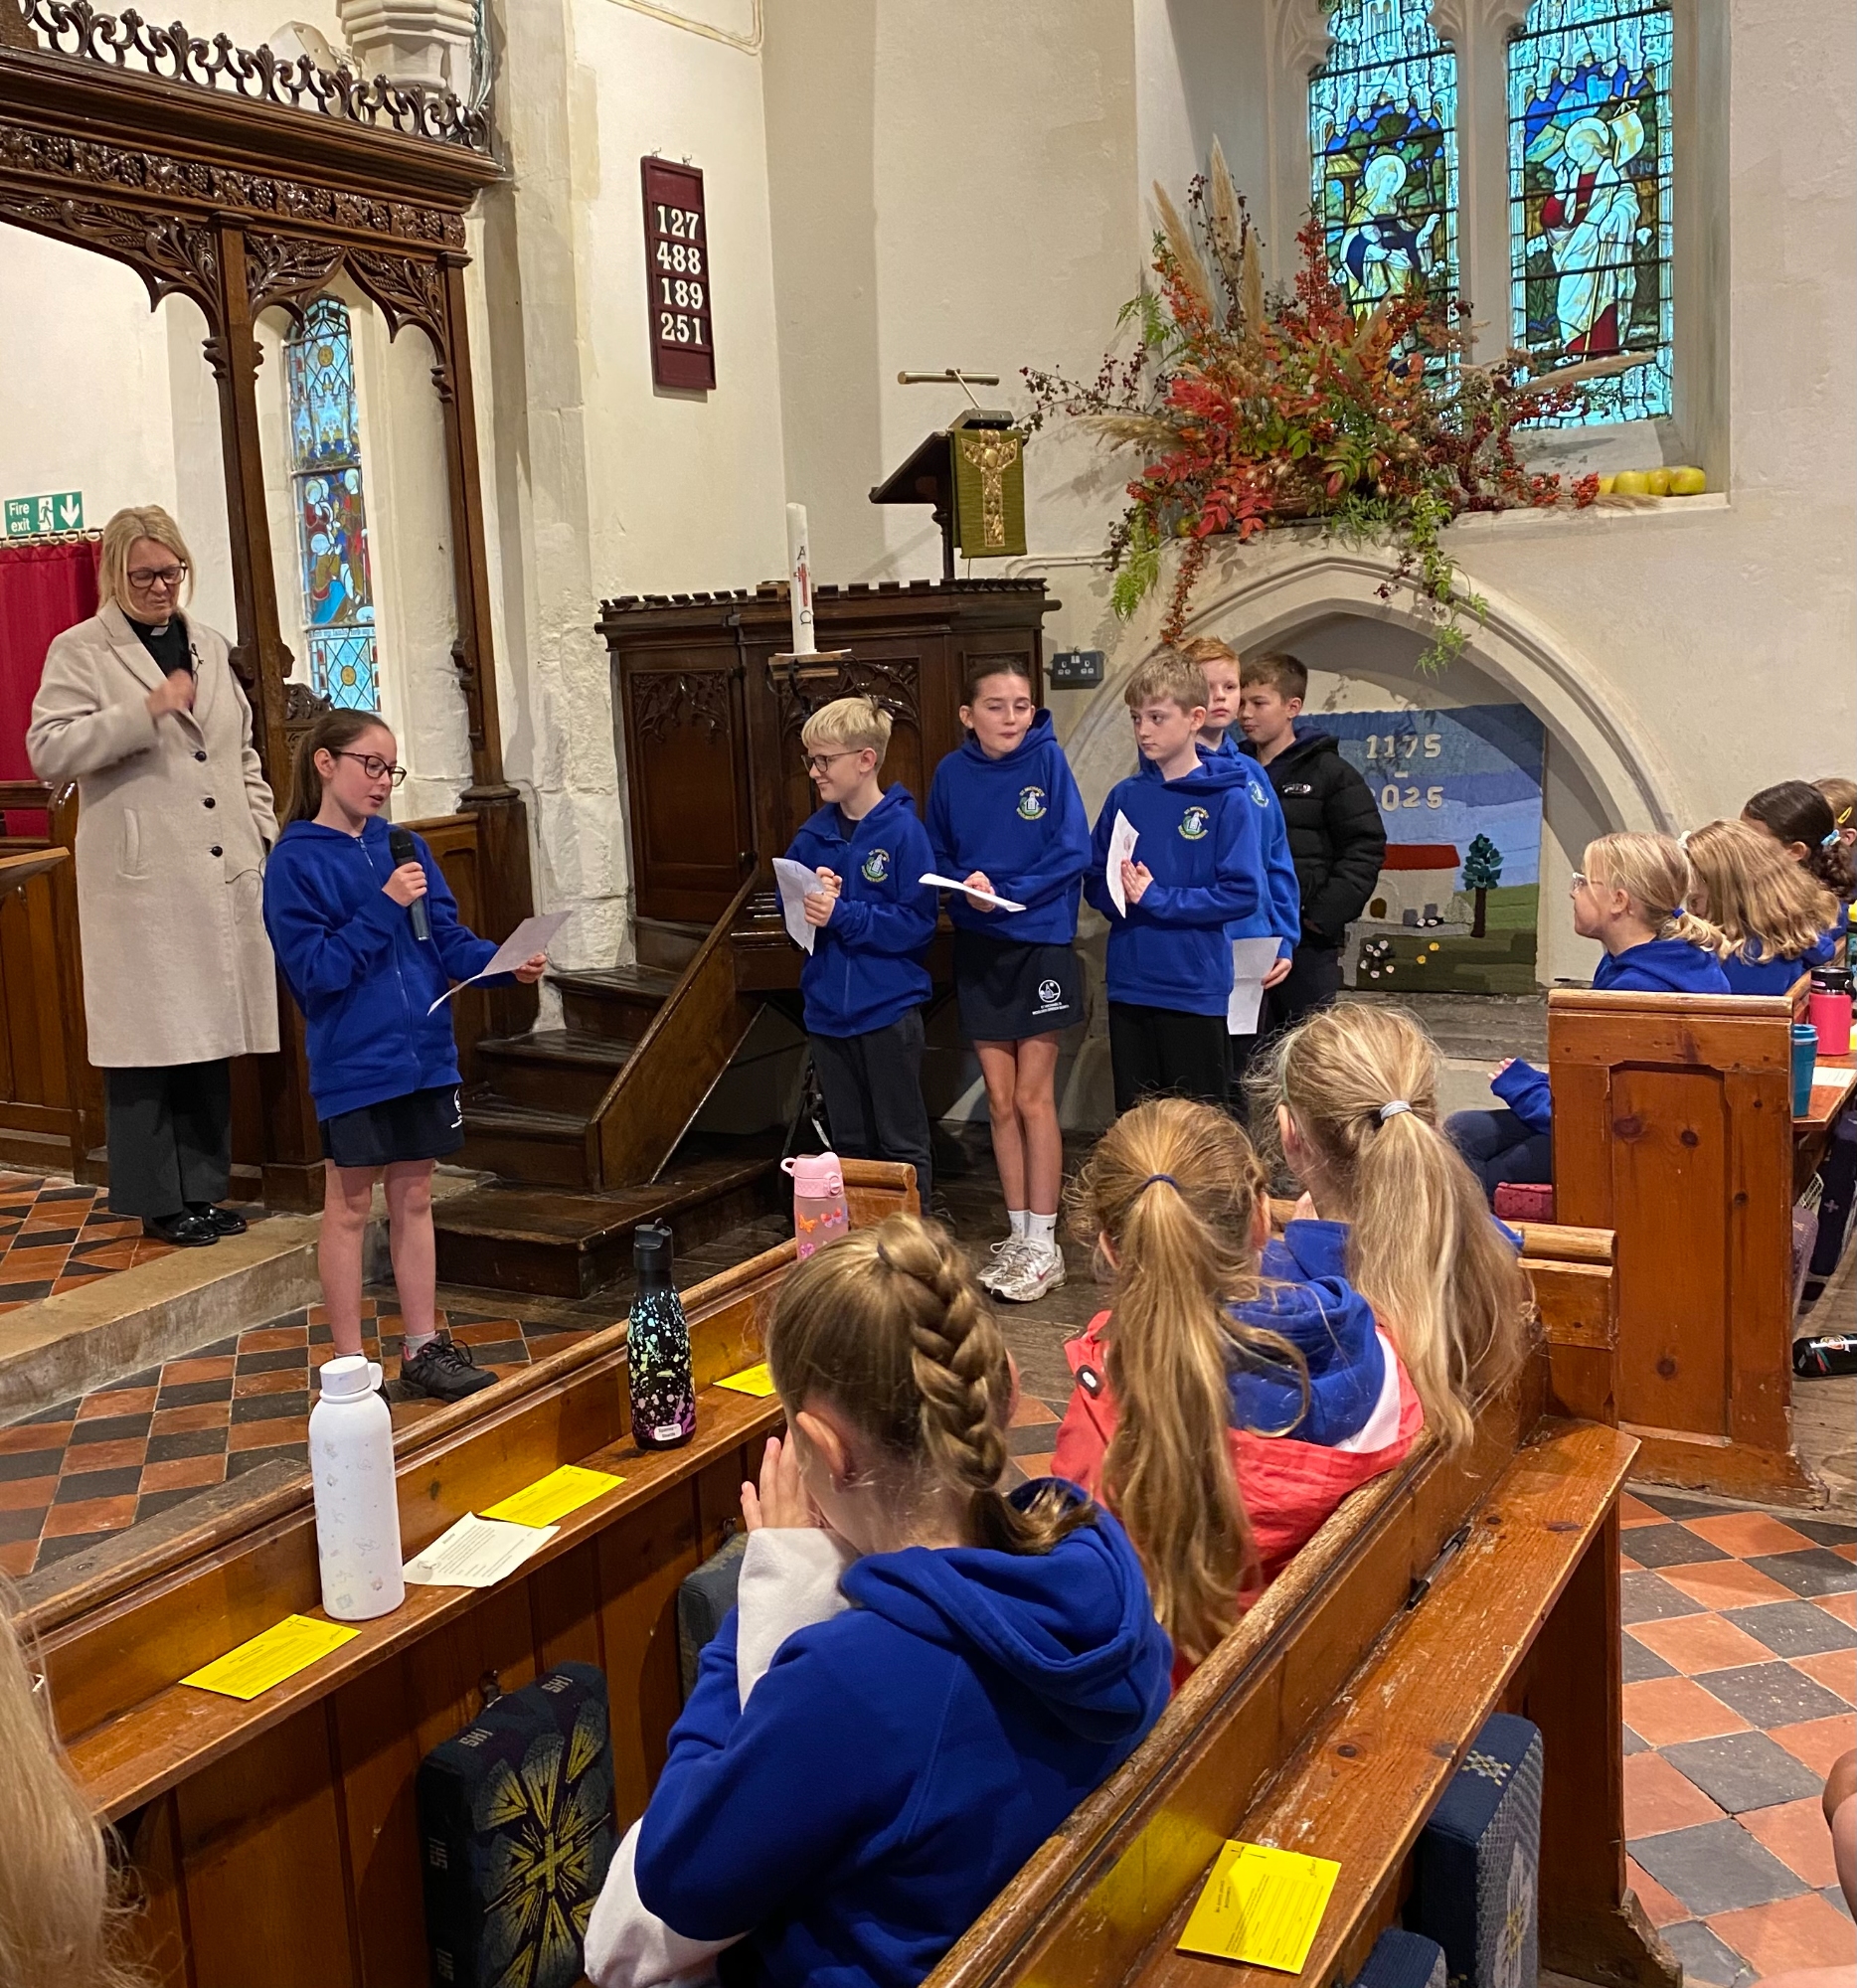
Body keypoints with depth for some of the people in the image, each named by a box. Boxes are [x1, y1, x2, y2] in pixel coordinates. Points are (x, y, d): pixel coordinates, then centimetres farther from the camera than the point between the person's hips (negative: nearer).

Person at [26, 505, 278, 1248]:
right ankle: (157, 1200, 9)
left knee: (211, 1034, 9)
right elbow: (48, 750, -12)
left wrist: (262, 828, 13)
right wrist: (145, 712, -19)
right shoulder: (79, 651, -1)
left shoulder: (209, 645, 17)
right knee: (150, 1041, -1)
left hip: (223, 873, 5)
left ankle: (202, 1188, 19)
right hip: (143, 880, -5)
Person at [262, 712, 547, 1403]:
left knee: (414, 1198, 14)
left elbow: (449, 939, 6)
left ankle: (423, 1347, 24)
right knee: (349, 1209, 6)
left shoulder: (402, 845, 6)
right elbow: (314, 969, -15)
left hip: (423, 1053, 5)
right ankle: (350, 1366, 16)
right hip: (352, 1061, -5)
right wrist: (383, 909, -22)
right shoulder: (297, 860, -8)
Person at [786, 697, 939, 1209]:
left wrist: (842, 915, -22)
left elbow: (918, 923, -16)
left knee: (903, 1144, 5)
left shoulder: (903, 831, -12)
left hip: (889, 1011, -6)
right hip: (828, 1010, 6)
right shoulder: (813, 834, 5)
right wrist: (811, 901, -12)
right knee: (849, 1146, 16)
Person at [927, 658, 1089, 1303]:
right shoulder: (951, 773, 0)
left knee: (1033, 1098, 1)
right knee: (1000, 1101, 8)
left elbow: (1073, 852, -12)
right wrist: (965, 885, -13)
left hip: (1041, 943, -3)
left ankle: (1043, 1243, 10)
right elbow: (937, 858, 8)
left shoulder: (1048, 760, -8)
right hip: (978, 948, 3)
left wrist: (1005, 892, -19)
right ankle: (1018, 1233, 19)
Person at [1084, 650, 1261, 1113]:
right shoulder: (1125, 796, 6)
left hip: (1195, 991, -4)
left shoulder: (1227, 800, -7)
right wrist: (1120, 892, -12)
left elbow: (1242, 895, -13)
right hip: (1129, 986, 4)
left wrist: (1155, 897, -16)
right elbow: (1094, 883, 10)